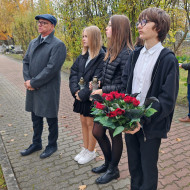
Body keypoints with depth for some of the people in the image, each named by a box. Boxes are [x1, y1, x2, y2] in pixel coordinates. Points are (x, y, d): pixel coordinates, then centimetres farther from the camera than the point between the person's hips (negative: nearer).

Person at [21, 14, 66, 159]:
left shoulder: (58, 45, -12)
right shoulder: (33, 43, 13)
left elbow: (51, 68, -20)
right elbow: (26, 62, 11)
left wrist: (33, 82, -16)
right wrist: (27, 80, -5)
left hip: (48, 90, -7)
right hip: (32, 89, 7)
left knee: (51, 119, 10)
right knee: (36, 118, 20)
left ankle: (52, 145, 30)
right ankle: (36, 144, 39)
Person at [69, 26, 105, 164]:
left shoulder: (102, 57, -16)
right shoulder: (83, 56, 9)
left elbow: (96, 80, -21)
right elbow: (73, 72, 5)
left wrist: (83, 94, -17)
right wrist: (75, 90, -8)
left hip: (92, 97, -7)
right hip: (81, 96, 7)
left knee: (90, 124, 6)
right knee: (83, 122, 17)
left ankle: (91, 152, 26)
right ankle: (85, 149, 34)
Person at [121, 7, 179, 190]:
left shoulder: (168, 60, -10)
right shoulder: (135, 55, 7)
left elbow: (167, 100, -14)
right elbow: (124, 84, 8)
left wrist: (143, 120, -21)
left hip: (151, 126, -5)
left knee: (148, 169, 13)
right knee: (133, 166, 20)